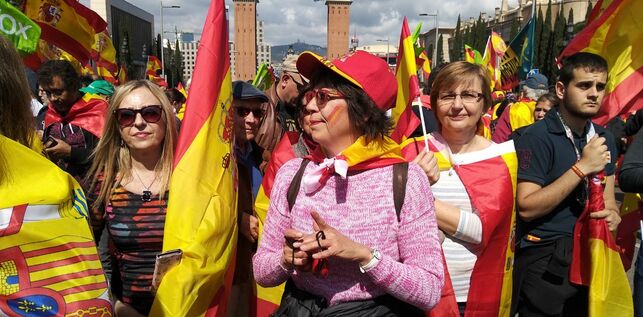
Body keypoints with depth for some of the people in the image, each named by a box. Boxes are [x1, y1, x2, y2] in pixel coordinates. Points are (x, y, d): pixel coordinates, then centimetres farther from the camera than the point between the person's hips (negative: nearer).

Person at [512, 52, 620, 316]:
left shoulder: (604, 139, 6)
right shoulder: (538, 137, -16)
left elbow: (608, 199, 12)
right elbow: (526, 208, -23)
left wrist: (612, 214, -11)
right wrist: (582, 168, -24)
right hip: (545, 262, -6)